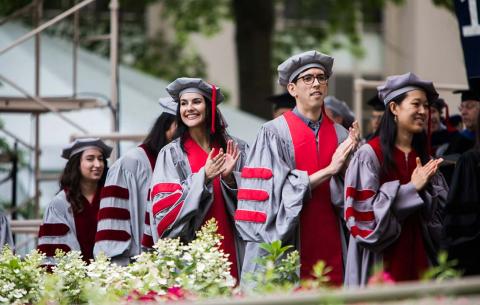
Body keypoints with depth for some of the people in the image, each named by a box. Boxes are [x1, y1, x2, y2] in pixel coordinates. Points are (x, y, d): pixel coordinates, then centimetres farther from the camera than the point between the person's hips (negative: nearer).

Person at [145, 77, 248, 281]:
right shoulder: (171, 154, 3)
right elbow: (164, 206, -6)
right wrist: (203, 177, -16)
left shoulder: (235, 149, 7)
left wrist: (230, 178, -12)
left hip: (232, 249, 1)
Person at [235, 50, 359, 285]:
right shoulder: (274, 132, -3)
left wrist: (346, 168, -12)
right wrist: (328, 170, -14)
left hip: (330, 250, 4)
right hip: (288, 247, -4)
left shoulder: (340, 136, 10)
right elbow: (278, 190, -12)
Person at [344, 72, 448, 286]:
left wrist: (425, 188, -9)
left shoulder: (423, 156, 11)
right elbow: (363, 209, -14)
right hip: (383, 259, -5)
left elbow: (442, 208, 11)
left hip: (417, 256, 5)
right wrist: (412, 188, -16)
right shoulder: (369, 155, -7)